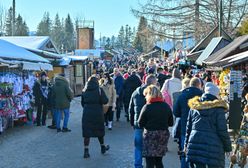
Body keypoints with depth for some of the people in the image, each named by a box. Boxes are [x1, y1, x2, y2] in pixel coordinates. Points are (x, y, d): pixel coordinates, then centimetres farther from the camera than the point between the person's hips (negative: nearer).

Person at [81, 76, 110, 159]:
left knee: (87, 133, 4)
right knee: (100, 130, 15)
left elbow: (82, 103, 11)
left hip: (87, 114, 2)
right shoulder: (99, 90, -6)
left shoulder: (84, 91, 5)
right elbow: (105, 101, -12)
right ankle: (103, 147, 31)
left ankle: (86, 151, -1)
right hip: (98, 114, -2)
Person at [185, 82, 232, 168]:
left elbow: (188, 128, 12)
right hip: (213, 147, -4)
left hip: (195, 144, 4)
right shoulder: (218, 109, -6)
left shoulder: (194, 108, 8)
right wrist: (228, 147, 5)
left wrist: (186, 144, 21)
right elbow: (222, 131, -6)